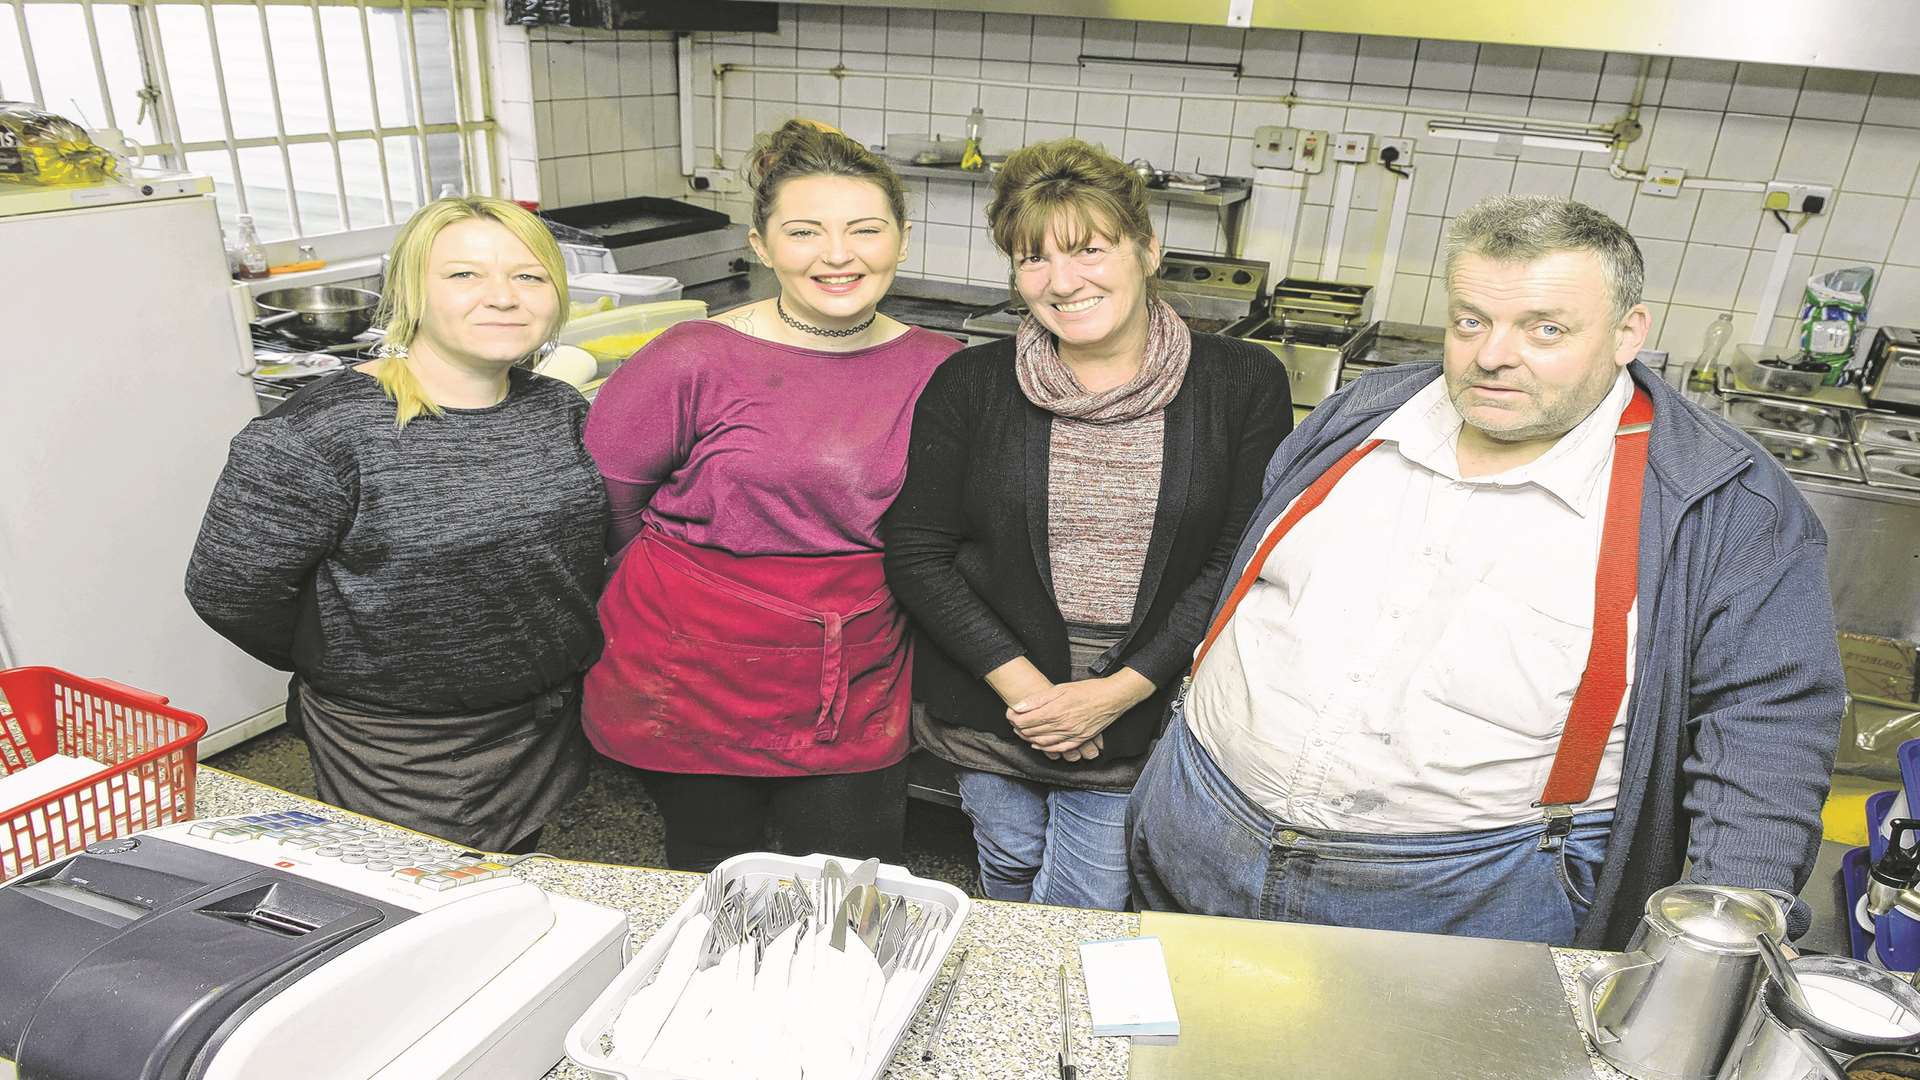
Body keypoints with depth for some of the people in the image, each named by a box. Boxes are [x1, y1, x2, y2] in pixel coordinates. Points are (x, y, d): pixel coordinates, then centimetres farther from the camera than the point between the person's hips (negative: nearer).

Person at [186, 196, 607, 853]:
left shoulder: (559, 410, -3)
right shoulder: (320, 434, -23)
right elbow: (228, 591, -17)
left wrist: (566, 638, 8)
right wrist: (345, 666, -3)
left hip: (552, 724, 6)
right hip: (402, 756, -5)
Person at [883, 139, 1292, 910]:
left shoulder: (1244, 385, -7)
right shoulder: (970, 386, -6)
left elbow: (1240, 562, -8)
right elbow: (915, 554, -6)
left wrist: (1121, 691, -16)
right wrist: (1020, 683, -15)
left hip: (1145, 717, -1)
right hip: (993, 708, 2)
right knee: (1009, 884, 23)